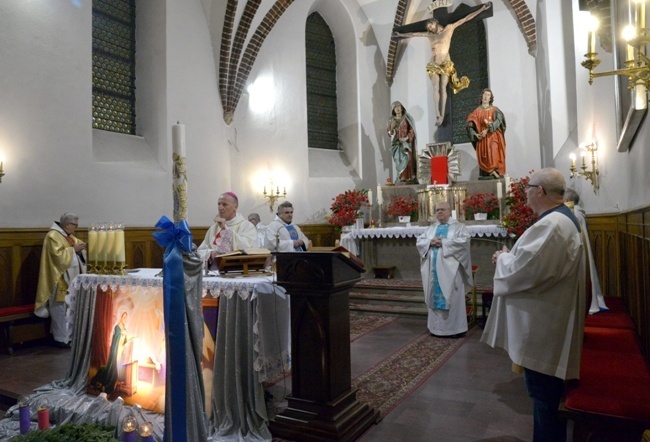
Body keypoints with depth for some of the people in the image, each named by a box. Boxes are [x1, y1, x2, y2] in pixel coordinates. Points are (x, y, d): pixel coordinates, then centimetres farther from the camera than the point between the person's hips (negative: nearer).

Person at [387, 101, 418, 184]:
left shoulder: (406, 118, 4)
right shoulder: (391, 120, 11)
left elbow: (412, 130, 0)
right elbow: (389, 133, 8)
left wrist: (406, 138, -15)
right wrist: (392, 127, -12)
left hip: (406, 143, -2)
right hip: (396, 144, 2)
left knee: (408, 161, -12)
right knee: (400, 162, -5)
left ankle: (410, 179, -13)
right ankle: (402, 180, -6)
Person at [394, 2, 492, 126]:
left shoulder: (449, 28, 6)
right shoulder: (429, 34, 14)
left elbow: (466, 19, 6)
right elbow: (413, 34, 26)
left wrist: (482, 8, 5)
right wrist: (400, 34, 36)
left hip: (445, 64, -2)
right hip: (433, 65, 3)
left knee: (443, 88, -11)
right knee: (436, 89, -12)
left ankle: (442, 114, -11)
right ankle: (438, 115, -17)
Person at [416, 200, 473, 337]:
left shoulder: (458, 227, 2)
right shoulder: (431, 229, 17)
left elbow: (464, 240, -15)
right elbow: (419, 241, 11)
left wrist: (443, 242, -16)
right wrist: (430, 242, -9)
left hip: (450, 269, -5)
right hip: (434, 269, 5)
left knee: (452, 298, -2)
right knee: (435, 297, 7)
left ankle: (456, 328, 6)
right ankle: (437, 327, 16)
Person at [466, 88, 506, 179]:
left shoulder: (495, 110, 9)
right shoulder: (476, 112, 12)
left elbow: (498, 121, -7)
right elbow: (470, 125, 4)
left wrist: (487, 130, -21)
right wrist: (475, 134, -13)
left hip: (493, 138, -1)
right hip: (481, 138, 1)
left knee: (494, 157, -16)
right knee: (484, 157, -7)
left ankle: (495, 173, -20)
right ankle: (484, 176, -10)